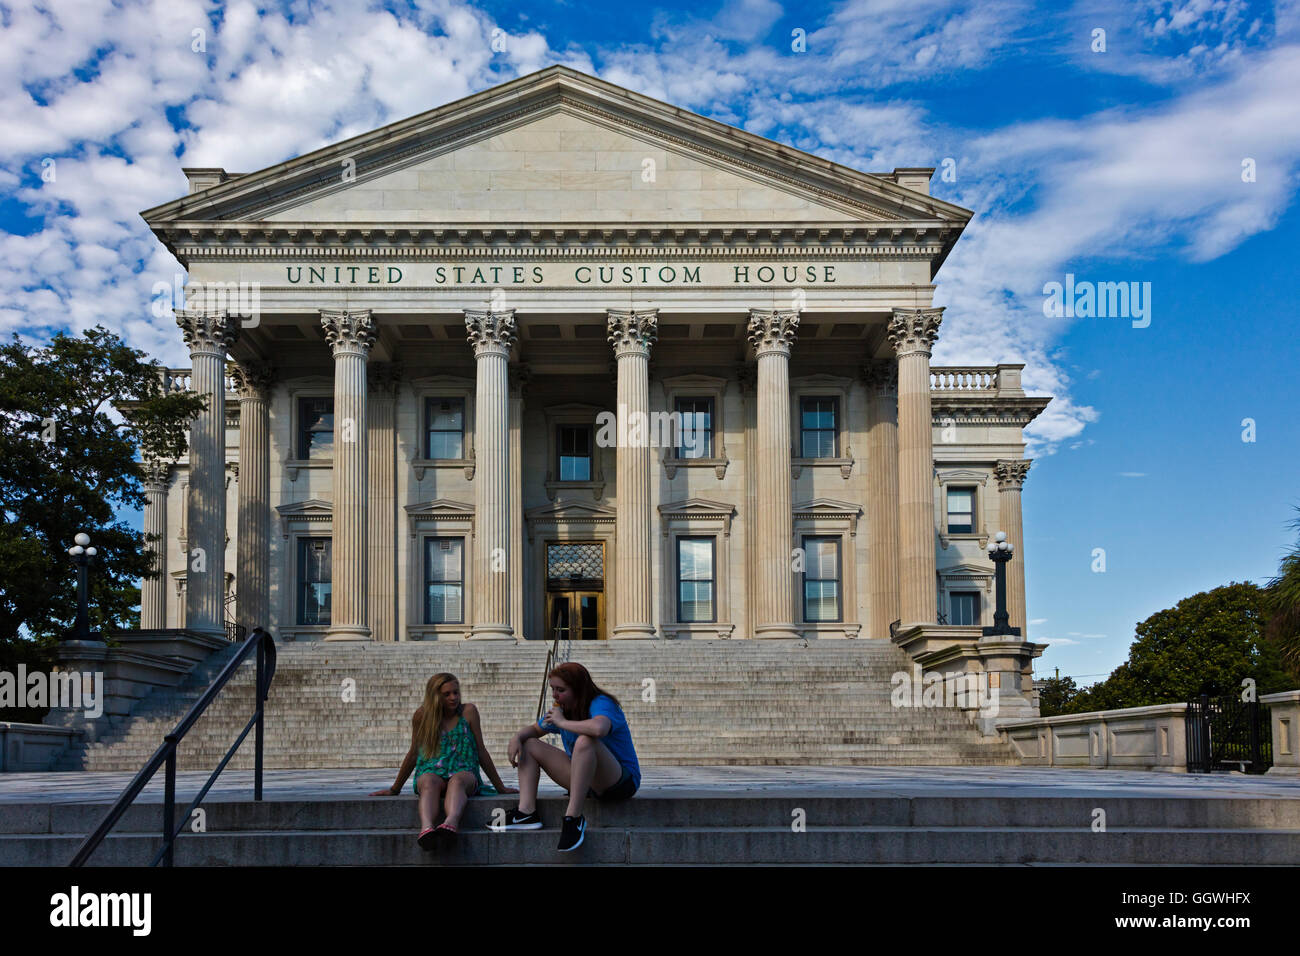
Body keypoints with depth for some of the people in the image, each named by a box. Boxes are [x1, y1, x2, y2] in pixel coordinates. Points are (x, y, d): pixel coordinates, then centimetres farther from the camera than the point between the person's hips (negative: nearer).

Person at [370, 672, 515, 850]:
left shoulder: (468, 711, 6)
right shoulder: (422, 715, 7)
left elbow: (481, 751, 10)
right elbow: (413, 754, 16)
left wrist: (500, 787, 11)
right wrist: (395, 789, 21)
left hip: (464, 771, -1)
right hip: (431, 771, 1)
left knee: (457, 780, -37)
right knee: (429, 782, -36)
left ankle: (451, 823, -67)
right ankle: (426, 828, -64)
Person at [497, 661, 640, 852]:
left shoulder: (601, 704, -18)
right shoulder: (562, 709, 7)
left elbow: (599, 728, -43)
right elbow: (534, 730, 22)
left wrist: (562, 722, -27)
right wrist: (517, 738, -3)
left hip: (622, 781, -9)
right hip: (587, 782, 9)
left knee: (585, 740, -38)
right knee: (529, 745, 7)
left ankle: (573, 817, -34)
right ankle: (527, 812, -11)